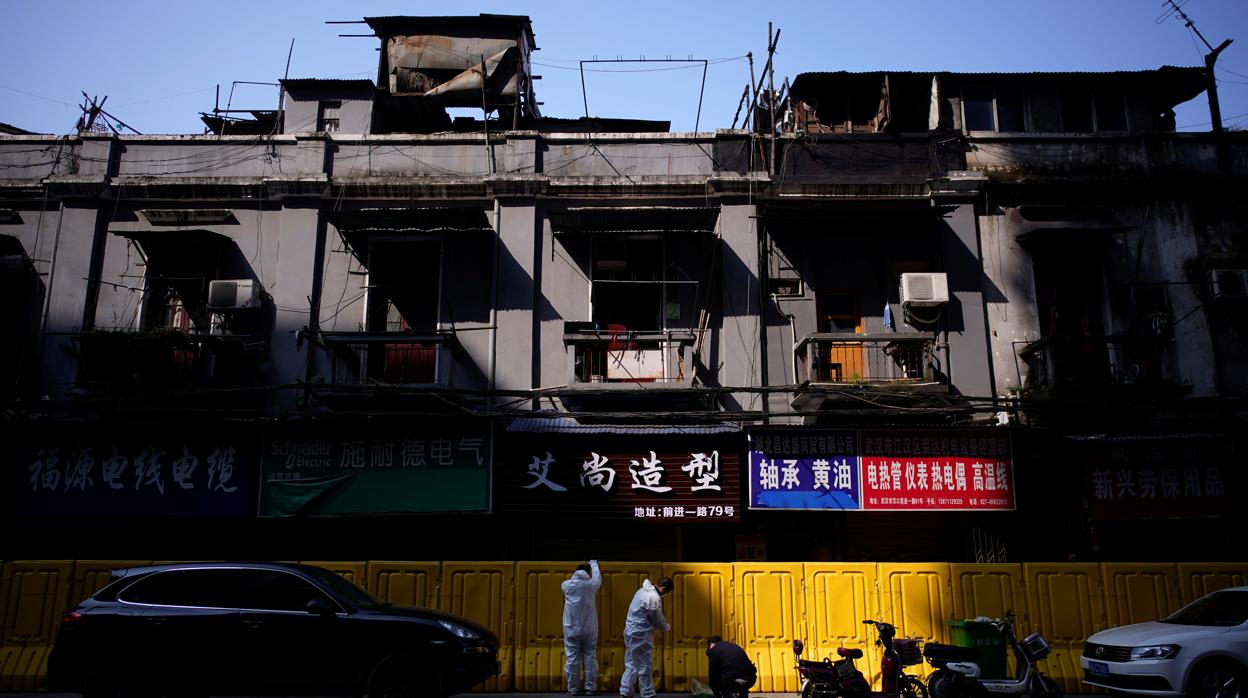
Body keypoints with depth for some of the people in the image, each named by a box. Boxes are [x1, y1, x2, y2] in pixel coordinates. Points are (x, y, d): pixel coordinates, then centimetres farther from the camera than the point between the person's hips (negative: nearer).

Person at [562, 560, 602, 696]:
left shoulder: (566, 585, -3)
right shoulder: (592, 584, -3)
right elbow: (597, 576, 19)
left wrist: (576, 574, 41)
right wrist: (593, 563, 38)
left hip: (571, 628, 0)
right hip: (589, 628, 0)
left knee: (572, 658, 3)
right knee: (590, 657, 7)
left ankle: (573, 689, 8)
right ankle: (590, 688, 9)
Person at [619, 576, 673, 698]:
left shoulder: (643, 590, 10)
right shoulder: (654, 598, -20)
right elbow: (658, 620, -11)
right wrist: (667, 628, 9)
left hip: (632, 632, 10)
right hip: (641, 635, -10)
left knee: (632, 664, 16)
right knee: (645, 666, 1)